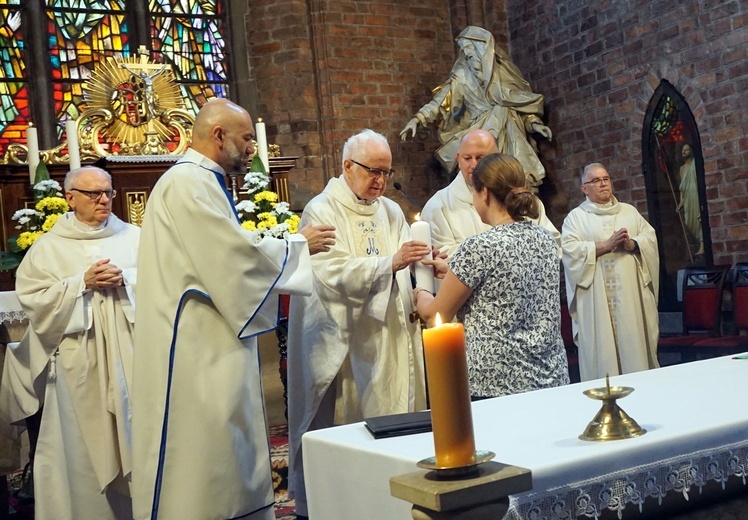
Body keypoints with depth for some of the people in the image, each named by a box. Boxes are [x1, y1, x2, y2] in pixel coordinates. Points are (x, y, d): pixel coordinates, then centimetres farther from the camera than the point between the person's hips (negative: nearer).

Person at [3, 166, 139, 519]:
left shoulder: (134, 237, 7)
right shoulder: (49, 247, 4)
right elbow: (32, 299, -3)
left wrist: (126, 279, -15)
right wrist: (82, 283, -13)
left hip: (130, 353, 1)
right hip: (80, 362, -1)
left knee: (135, 432, 7)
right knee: (84, 441, 3)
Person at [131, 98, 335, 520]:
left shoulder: (199, 182, 18)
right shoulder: (188, 182, -15)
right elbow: (235, 255, -20)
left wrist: (292, 246, 12)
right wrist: (299, 245, -7)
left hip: (210, 345, 11)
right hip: (195, 349, -11)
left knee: (226, 457, 13)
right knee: (203, 455, -3)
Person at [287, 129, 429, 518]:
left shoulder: (391, 212, 14)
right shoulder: (322, 212, -6)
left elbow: (410, 262, 5)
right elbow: (333, 273, -19)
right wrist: (390, 263, -27)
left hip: (392, 339, 6)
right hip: (345, 343, -6)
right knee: (345, 427, 1)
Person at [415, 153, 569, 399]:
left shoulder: (479, 246, -16)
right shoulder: (545, 239, 4)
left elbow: (435, 314, -6)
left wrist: (420, 294, 15)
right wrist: (453, 270, 28)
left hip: (497, 385, -6)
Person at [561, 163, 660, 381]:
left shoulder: (629, 211, 18)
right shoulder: (576, 217, 6)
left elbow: (650, 237, 9)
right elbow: (569, 249, -9)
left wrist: (632, 244, -12)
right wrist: (606, 245, -16)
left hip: (632, 292, 3)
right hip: (597, 297, -3)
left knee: (635, 341, 3)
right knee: (602, 346, -4)